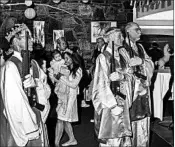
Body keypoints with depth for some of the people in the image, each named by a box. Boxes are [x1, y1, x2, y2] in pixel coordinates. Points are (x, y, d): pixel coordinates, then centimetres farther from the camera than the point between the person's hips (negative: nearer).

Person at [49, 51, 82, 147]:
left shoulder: (78, 70, -5)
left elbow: (73, 85, -11)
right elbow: (61, 82, 8)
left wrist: (61, 77, -16)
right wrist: (54, 77, -10)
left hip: (70, 96, -6)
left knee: (60, 119, -8)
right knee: (65, 120, 11)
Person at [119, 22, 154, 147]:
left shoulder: (140, 47, 13)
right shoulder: (122, 50, -10)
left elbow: (150, 64, 3)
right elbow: (125, 70, -15)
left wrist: (141, 61, -15)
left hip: (143, 89, 7)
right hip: (130, 89, -7)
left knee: (143, 118, 10)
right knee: (131, 120, -3)